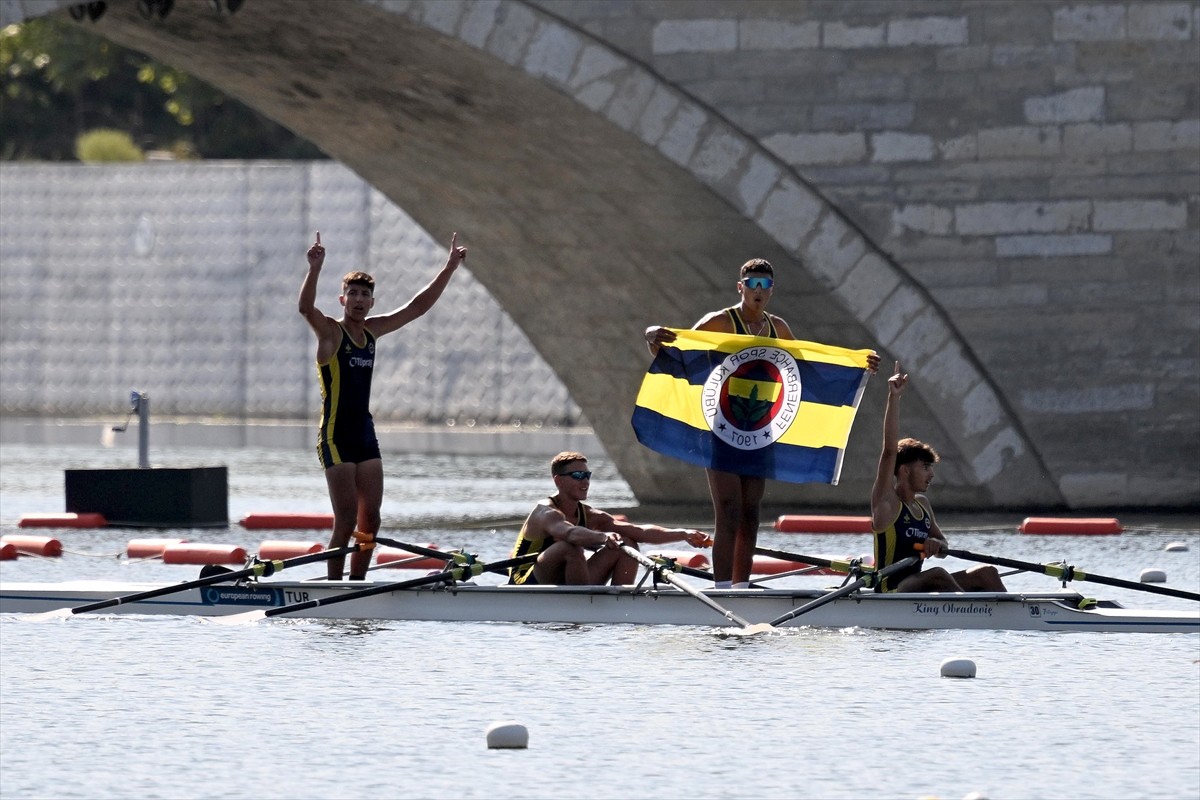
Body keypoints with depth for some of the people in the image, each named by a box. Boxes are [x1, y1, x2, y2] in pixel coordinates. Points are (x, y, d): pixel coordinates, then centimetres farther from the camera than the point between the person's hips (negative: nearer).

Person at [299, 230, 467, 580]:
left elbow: (417, 306, 17)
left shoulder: (372, 330, 11)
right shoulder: (331, 332, -8)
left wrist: (449, 269, 13)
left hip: (366, 437, 7)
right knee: (346, 521, -10)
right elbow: (306, 308, -28)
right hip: (336, 439, -7)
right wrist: (315, 269, -44)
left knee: (370, 521, 5)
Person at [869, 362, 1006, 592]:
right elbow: (890, 450, -17)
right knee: (937, 575, -35)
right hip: (890, 594, -8)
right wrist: (893, 398, -24)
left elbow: (943, 547, 23)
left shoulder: (922, 504, 17)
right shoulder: (887, 501, -6)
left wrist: (937, 545, -5)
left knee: (986, 573, -2)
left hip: (915, 587, 8)